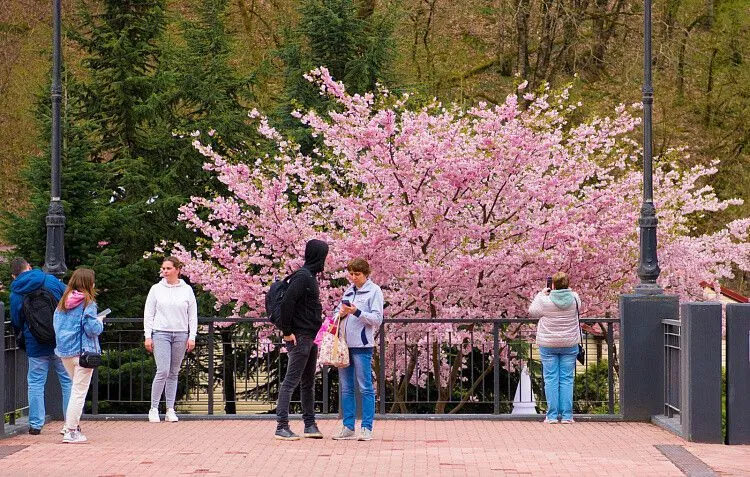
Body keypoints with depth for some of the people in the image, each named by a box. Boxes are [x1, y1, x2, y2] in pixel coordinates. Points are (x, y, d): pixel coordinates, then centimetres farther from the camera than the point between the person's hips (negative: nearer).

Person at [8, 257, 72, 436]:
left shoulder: (15, 295, 0)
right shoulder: (52, 281, -2)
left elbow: (16, 324, 9)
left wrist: (23, 342, 26)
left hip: (36, 346, 0)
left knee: (35, 384, 9)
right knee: (68, 381, 8)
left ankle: (35, 424, 7)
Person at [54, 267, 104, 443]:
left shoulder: (63, 303, 8)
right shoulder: (87, 303, -13)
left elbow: (56, 325, 14)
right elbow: (93, 329, -17)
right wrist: (100, 322, 3)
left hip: (64, 351, 7)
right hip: (82, 351, -7)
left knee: (77, 387, 22)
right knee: (79, 391, -2)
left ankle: (71, 424, 17)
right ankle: (71, 431, -2)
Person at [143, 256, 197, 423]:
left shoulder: (187, 290, 6)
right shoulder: (156, 289, 3)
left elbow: (193, 315, 9)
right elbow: (148, 314, 5)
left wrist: (192, 337, 2)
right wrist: (148, 337, -1)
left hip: (180, 334, 2)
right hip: (161, 334, -2)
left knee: (174, 373, 5)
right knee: (163, 371, -13)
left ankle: (170, 410, 9)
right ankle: (154, 409, -5)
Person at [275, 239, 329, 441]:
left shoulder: (310, 277, 15)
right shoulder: (302, 277, -15)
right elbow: (286, 303, -23)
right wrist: (287, 332, -20)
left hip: (310, 338, 10)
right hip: (299, 338, -10)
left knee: (308, 383, 14)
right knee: (291, 382, -9)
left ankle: (310, 424, 21)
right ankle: (282, 427, -9)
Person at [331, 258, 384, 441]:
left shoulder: (374, 291, -2)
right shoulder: (349, 291, 17)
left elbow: (377, 319, -8)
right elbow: (337, 312, 22)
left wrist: (356, 312, -20)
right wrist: (341, 313, -1)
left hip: (362, 346, -7)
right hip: (344, 344, 7)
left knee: (365, 388, -4)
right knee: (346, 389, 8)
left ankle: (366, 428, -2)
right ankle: (348, 427, 12)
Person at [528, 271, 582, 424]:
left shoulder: (545, 300, -12)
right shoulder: (574, 298, -5)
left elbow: (532, 311, 6)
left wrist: (541, 294, 14)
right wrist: (567, 290, 18)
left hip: (548, 344, -2)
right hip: (569, 344, 2)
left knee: (551, 379, 3)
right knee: (567, 379, 5)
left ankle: (552, 415, 1)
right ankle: (566, 415, 3)